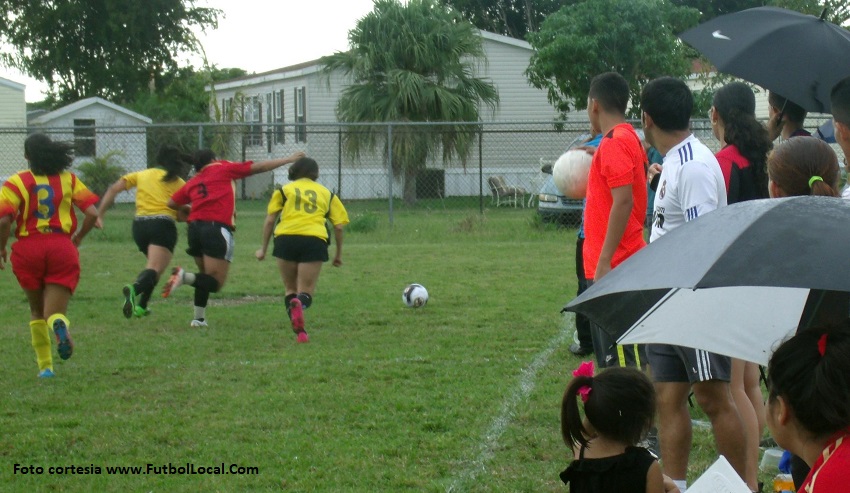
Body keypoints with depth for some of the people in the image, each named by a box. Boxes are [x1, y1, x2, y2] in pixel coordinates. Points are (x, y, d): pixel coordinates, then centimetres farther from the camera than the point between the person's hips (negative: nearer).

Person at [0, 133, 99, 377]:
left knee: (37, 311, 20)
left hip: (28, 248, -1)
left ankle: (45, 365, 17)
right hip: (62, 248, 1)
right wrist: (78, 238, 16)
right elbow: (92, 213, 0)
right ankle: (60, 323, -35)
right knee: (54, 313, 2)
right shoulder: (69, 179, 8)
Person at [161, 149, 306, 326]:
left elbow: (171, 203, 13)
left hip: (195, 227, 6)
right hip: (217, 227, -6)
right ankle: (185, 276, -30)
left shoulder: (192, 183, 22)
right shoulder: (222, 169, 13)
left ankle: (199, 318, 13)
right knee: (215, 283, -6)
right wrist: (289, 159, 20)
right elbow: (259, 167, 14)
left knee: (207, 277, 21)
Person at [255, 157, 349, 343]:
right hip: (314, 241, 0)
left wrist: (264, 248, 17)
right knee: (305, 292, 5)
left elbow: (270, 220, 10)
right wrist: (339, 254, 23)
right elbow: (339, 226, 14)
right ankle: (300, 305, -35)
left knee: (290, 289, 17)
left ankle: (299, 331, -9)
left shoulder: (284, 190, 19)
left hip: (286, 238, 0)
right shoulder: (327, 194, 22)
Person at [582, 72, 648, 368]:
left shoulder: (613, 143, -15)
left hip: (612, 268, -10)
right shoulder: (630, 138, 15)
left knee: (622, 362, -9)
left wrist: (604, 262, -23)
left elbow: (623, 201, -22)